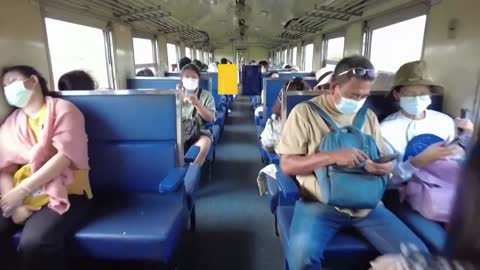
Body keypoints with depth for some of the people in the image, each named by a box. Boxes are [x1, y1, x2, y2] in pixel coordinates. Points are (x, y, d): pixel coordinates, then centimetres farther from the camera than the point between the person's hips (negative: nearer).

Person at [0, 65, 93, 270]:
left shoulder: (62, 109, 1)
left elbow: (64, 156, -11)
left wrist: (22, 190, -16)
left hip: (63, 195, -5)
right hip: (21, 198, 5)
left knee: (33, 244, -29)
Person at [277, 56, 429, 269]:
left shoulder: (368, 116, 13)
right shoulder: (304, 112, -5)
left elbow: (384, 160, 17)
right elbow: (287, 165, -10)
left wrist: (384, 167, -9)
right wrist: (333, 157, -22)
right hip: (319, 203, -5)